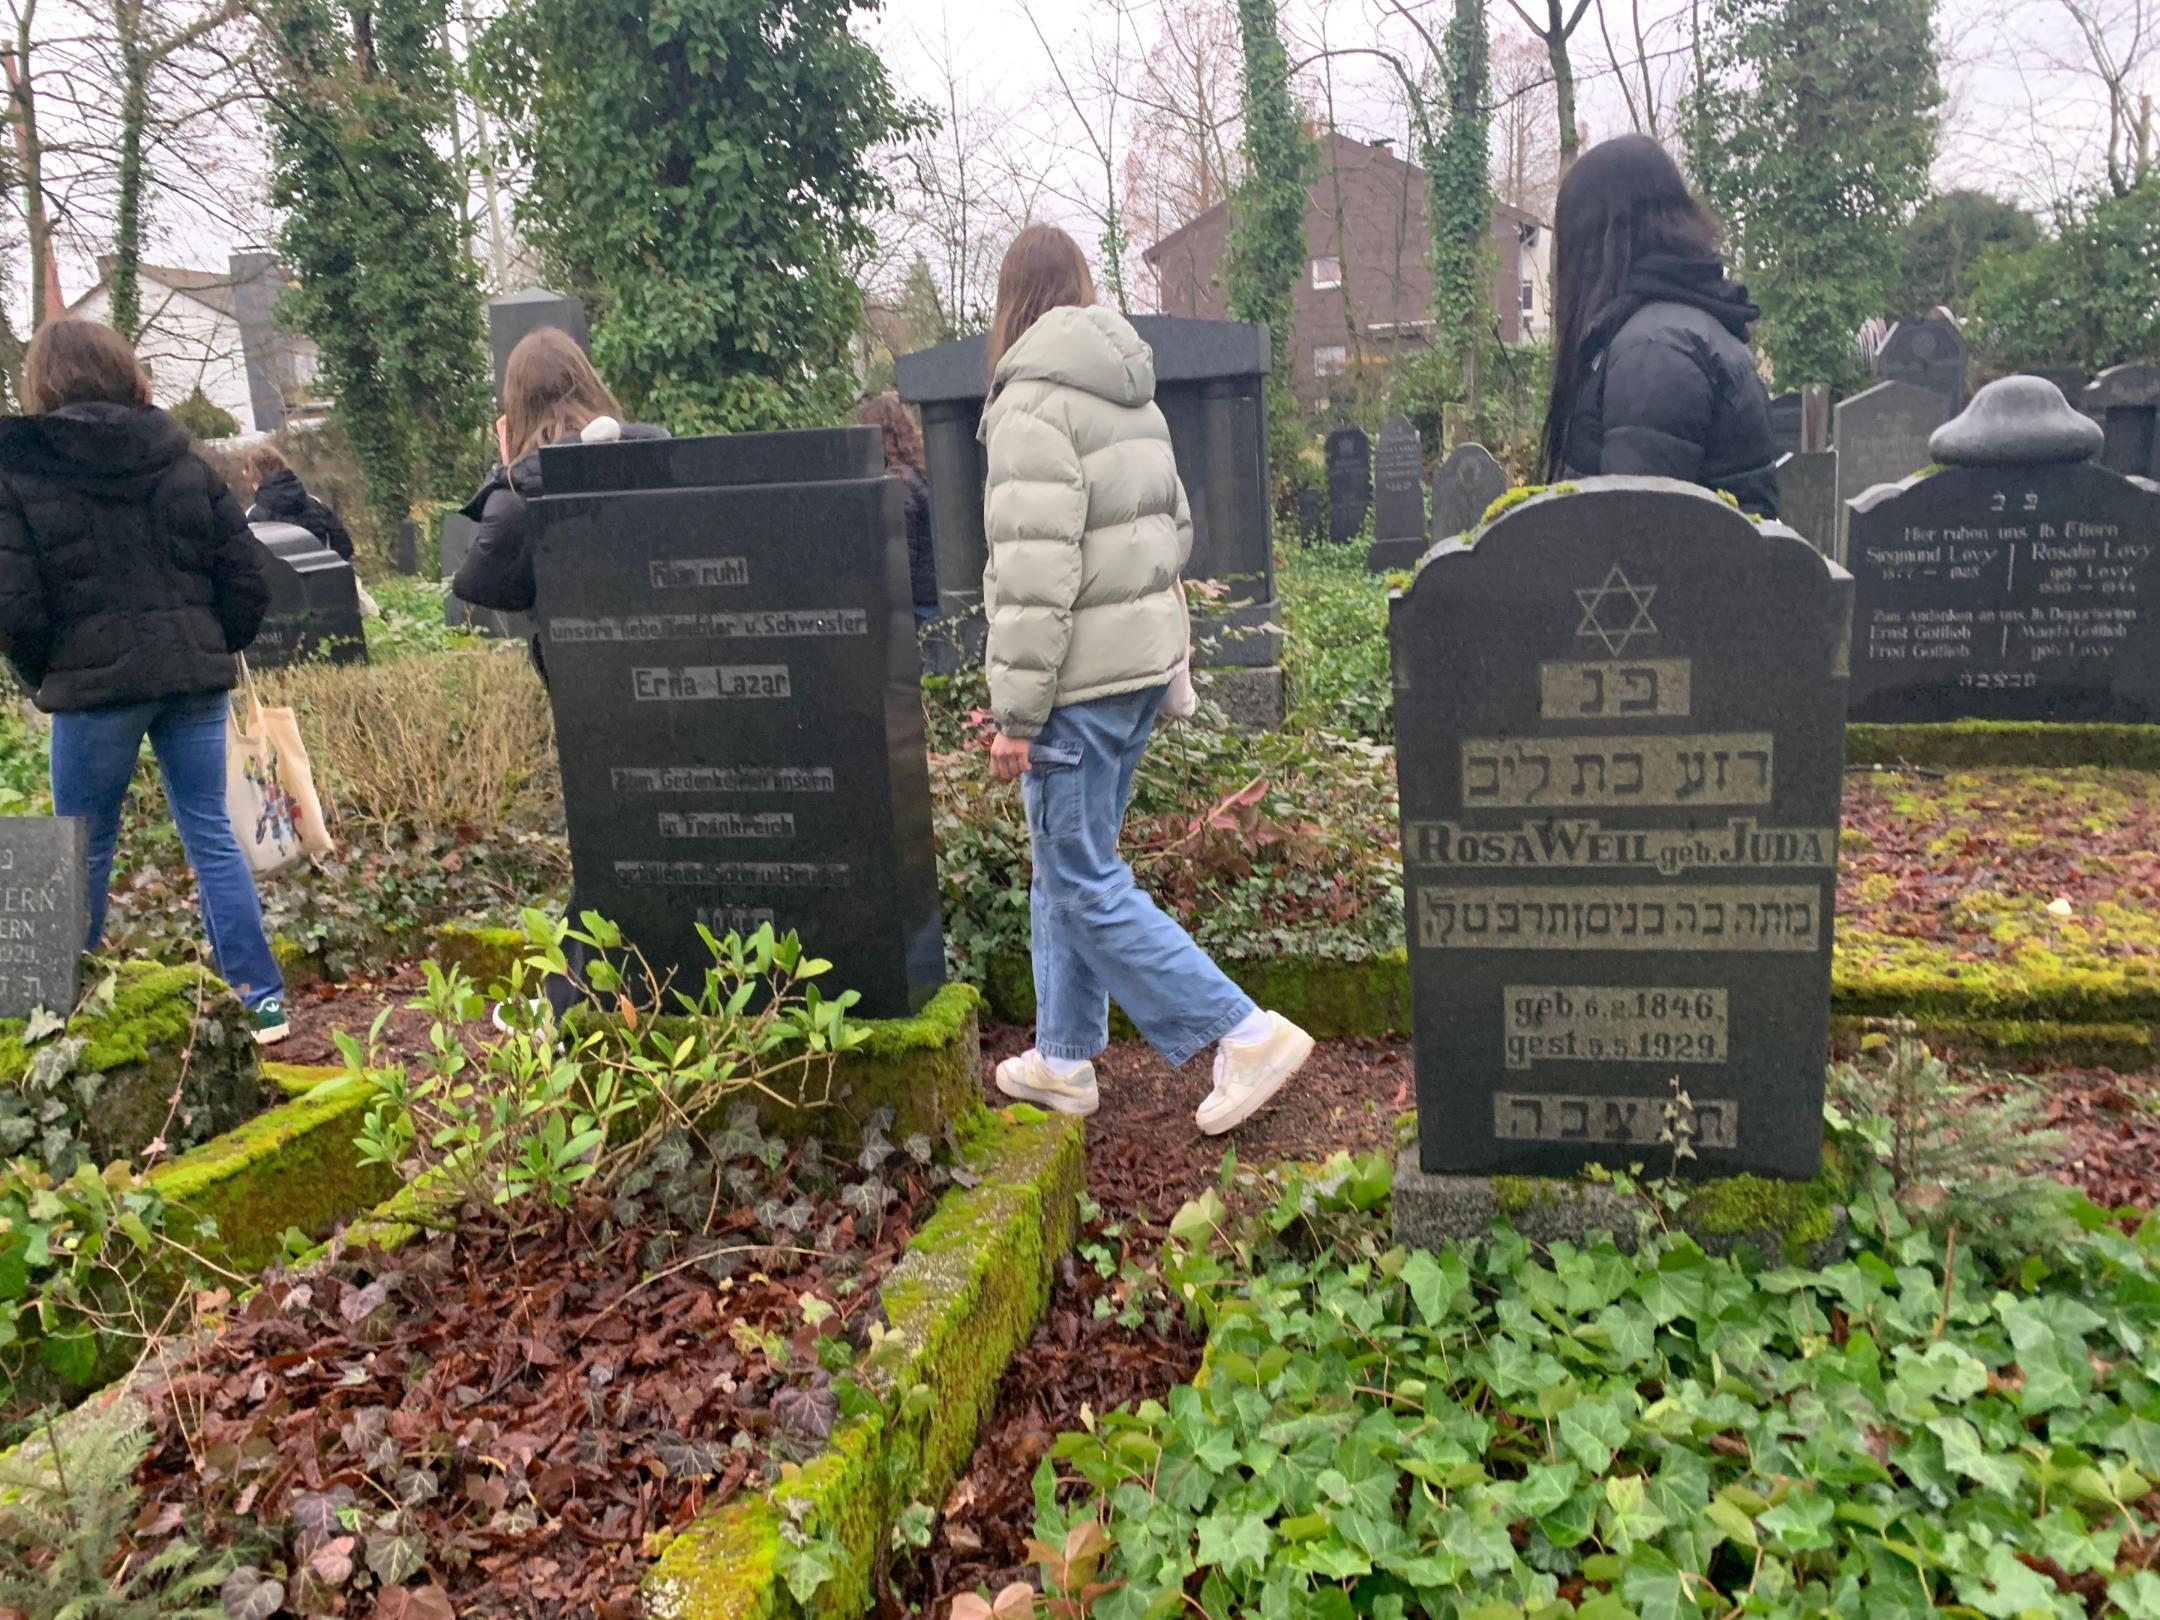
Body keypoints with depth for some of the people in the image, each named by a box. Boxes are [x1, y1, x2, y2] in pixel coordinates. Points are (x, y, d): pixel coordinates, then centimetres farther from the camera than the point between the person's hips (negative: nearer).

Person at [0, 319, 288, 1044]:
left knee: (85, 849, 11)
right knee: (211, 835, 9)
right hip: (194, 678, 3)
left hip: (93, 685, -3)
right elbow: (246, 580, 3)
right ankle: (262, 1001, 8)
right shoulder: (186, 463, 5)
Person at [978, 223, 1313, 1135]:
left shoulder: (1033, 401, -14)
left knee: (1083, 881, -1)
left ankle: (1245, 1034, 1)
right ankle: (1064, 1059, 27)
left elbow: (1036, 571, -20)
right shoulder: (1134, 396, 14)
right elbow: (1176, 527, 19)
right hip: (1148, 657, 9)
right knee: (1068, 865, 17)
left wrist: (1015, 713, -17)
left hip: (1082, 674, -9)